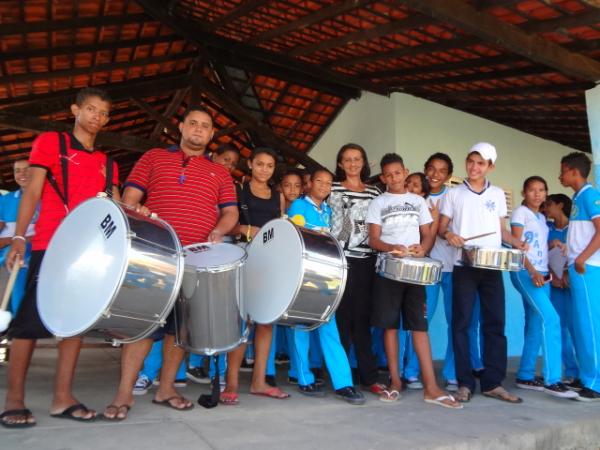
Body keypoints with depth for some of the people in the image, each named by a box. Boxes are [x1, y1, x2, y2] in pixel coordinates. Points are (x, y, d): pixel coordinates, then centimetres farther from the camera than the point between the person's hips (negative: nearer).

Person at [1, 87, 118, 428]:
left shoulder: (108, 165, 18)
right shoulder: (50, 142, 6)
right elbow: (32, 192, -1)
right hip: (50, 246, -5)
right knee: (31, 319, -4)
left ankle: (63, 397, 10)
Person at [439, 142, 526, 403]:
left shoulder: (498, 195, 13)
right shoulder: (454, 194, 6)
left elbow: (501, 229, 16)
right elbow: (441, 228, 5)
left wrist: (515, 242, -3)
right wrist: (449, 235, -17)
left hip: (492, 267, 3)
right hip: (464, 266, -2)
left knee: (495, 323, 2)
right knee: (462, 323, -1)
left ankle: (493, 382, 11)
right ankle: (465, 383, 7)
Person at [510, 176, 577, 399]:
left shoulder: (541, 217, 20)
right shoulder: (521, 212, -3)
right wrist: (532, 272, -19)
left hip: (540, 274, 8)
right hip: (524, 272, -8)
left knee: (536, 326, 6)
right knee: (551, 319, -18)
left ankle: (525, 376, 14)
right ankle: (552, 380, -16)